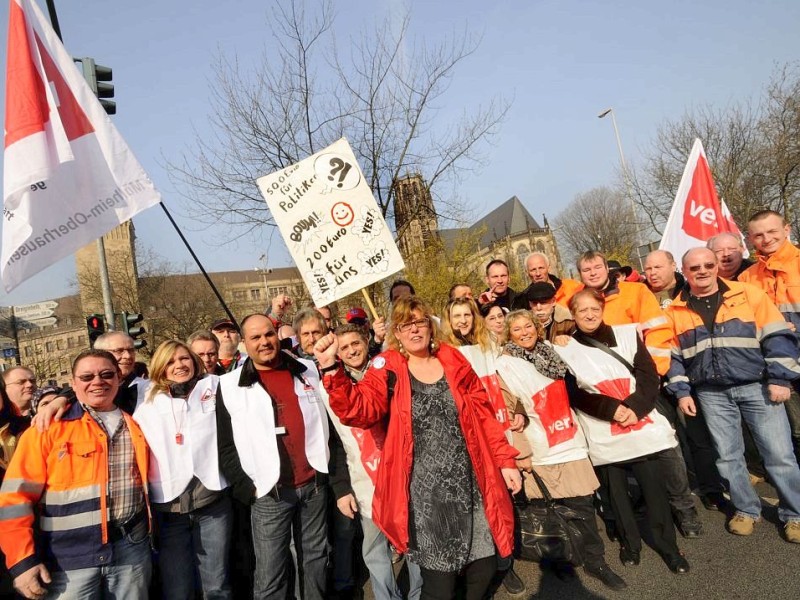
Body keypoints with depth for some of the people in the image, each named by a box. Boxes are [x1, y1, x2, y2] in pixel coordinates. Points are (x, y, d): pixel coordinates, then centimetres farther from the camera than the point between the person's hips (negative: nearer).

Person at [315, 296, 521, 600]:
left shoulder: (454, 361, 5)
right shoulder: (388, 370, -3)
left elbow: (483, 414, 9)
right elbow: (358, 409, -17)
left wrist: (505, 460, 7)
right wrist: (331, 368, -29)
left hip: (470, 486, 3)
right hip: (425, 494, -3)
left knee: (483, 569, 13)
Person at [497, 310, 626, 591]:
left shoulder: (549, 352, 8)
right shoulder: (505, 364, -9)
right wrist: (521, 453, -11)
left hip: (571, 443, 4)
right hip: (541, 451, -4)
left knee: (583, 503, 8)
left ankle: (595, 562, 24)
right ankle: (557, 559, 30)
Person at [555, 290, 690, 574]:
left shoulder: (627, 334, 4)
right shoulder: (565, 350, -3)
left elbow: (649, 376, 1)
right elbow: (573, 395, -5)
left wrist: (634, 407, -13)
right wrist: (611, 408, -17)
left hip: (642, 427, 1)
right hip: (602, 437, -1)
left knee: (654, 488, 8)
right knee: (616, 492, 12)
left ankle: (668, 545, 28)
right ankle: (630, 542, 34)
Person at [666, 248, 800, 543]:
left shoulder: (748, 293, -2)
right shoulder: (675, 310, 3)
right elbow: (672, 356, 7)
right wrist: (681, 391, 2)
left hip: (757, 387, -1)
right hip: (711, 394, 2)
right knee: (728, 456, 9)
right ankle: (746, 509, 28)